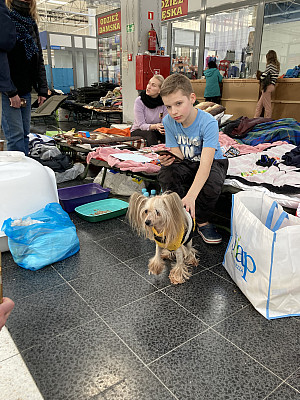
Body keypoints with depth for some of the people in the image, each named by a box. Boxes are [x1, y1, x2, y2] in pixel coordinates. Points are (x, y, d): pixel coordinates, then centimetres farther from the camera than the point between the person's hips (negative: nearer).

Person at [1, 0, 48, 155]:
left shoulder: (31, 24, 16)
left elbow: (39, 60, 16)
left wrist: (42, 89, 7)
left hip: (25, 90, 6)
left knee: (25, 133, 7)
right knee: (15, 134, -10)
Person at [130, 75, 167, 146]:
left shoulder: (164, 102, -10)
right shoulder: (139, 101, -16)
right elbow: (141, 125, -20)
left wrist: (162, 127, -35)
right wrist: (155, 126, -39)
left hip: (154, 131, 2)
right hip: (138, 131, -2)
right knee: (150, 134, -33)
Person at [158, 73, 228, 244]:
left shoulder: (208, 122, -28)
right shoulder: (169, 121, -12)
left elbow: (205, 164, -38)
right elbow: (178, 154, -9)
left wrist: (191, 196, -53)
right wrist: (169, 158, -37)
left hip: (212, 162, -3)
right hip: (186, 164, 4)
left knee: (212, 183, -36)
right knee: (165, 173, -28)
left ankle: (202, 222, -6)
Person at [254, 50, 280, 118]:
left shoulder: (270, 65, -11)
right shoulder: (277, 65, 14)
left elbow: (264, 75, -15)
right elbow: (273, 76, 15)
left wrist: (260, 77, 6)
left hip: (267, 86, -9)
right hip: (272, 86, 9)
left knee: (267, 105, -3)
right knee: (259, 104, 13)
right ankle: (255, 119, 17)